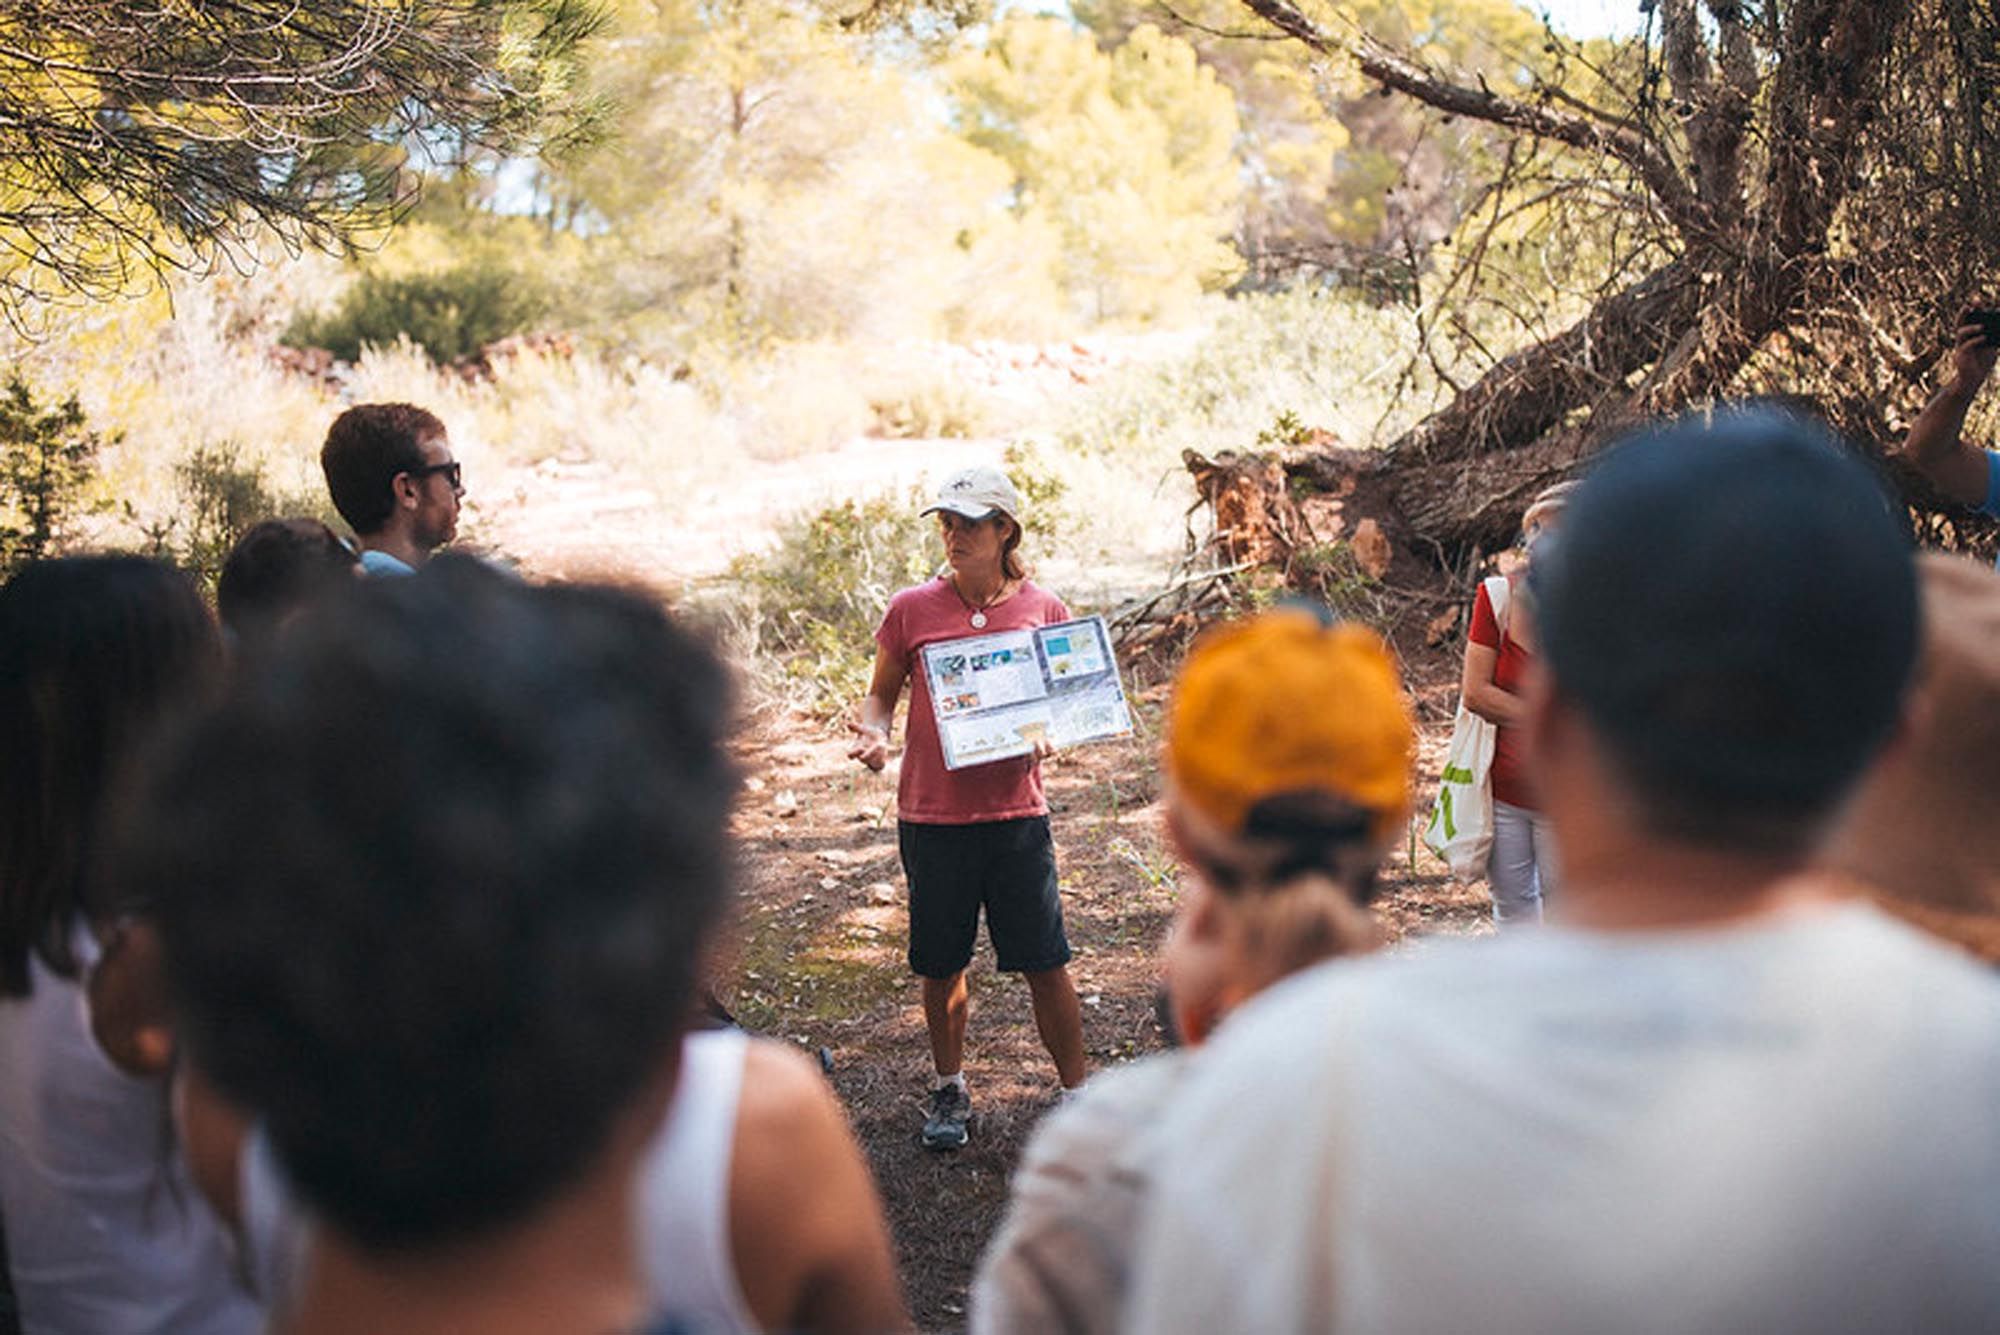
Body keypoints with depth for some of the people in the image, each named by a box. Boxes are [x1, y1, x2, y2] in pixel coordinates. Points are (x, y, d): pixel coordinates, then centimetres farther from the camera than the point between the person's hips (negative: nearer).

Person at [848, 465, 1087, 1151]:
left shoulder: (1043, 609, 1)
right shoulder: (912, 610, -1)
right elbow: (881, 693, 10)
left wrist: (1046, 736, -10)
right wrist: (872, 732, -11)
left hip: (1015, 812, 0)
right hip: (931, 814, 0)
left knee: (1045, 964, 2)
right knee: (941, 965, 11)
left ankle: (1076, 1092, 17)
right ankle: (950, 1090, 30)